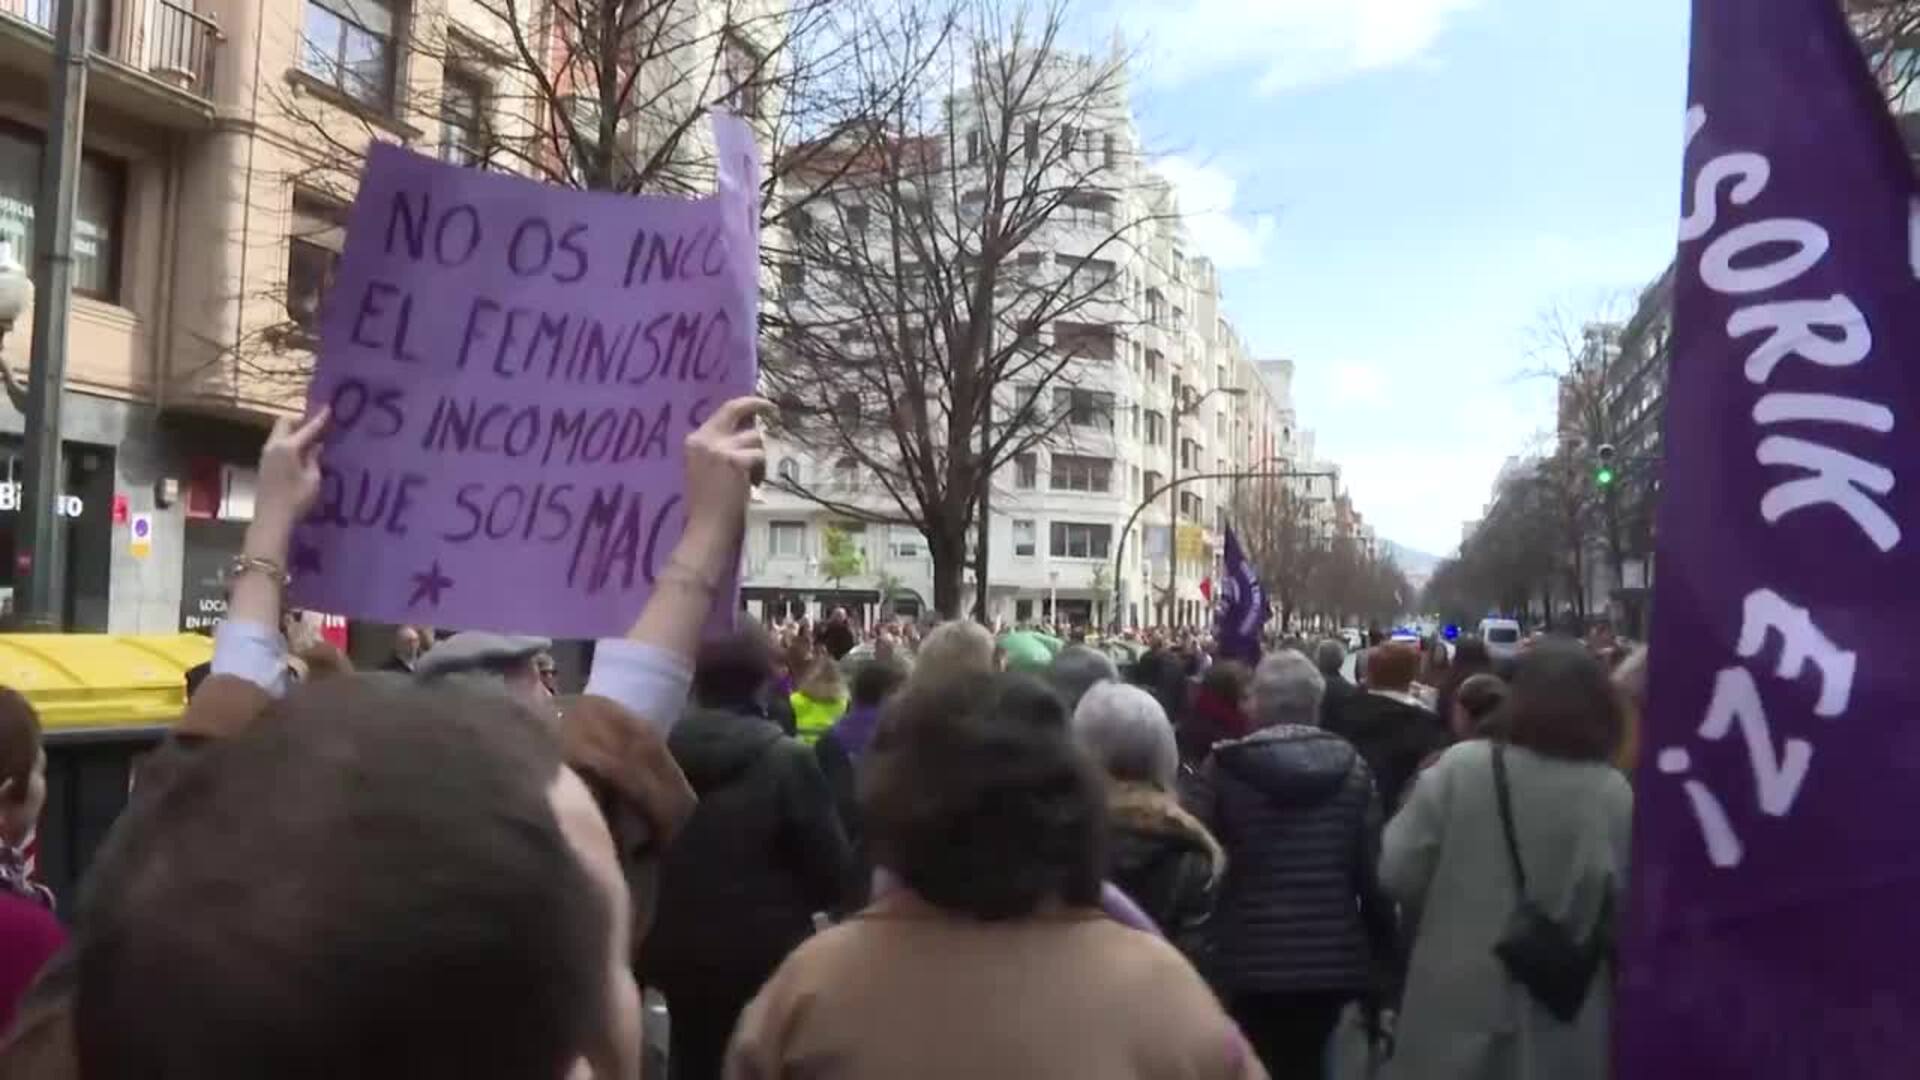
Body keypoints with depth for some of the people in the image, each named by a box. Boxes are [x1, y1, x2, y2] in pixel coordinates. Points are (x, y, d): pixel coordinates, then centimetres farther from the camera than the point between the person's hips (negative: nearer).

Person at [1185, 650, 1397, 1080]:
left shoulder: (1223, 767, -7)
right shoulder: (1352, 766, 0)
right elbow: (1373, 866, -1)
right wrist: (1381, 956, 7)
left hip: (1248, 959, -2)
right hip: (1331, 960, 2)